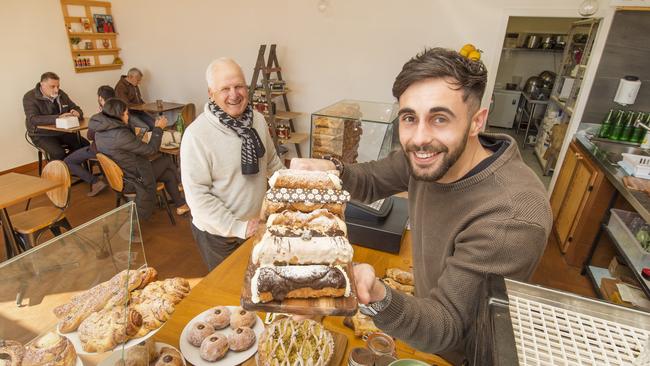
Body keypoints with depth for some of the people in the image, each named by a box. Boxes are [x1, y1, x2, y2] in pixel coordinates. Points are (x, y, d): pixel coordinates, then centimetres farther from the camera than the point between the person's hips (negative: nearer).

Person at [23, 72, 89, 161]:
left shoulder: (61, 94, 8)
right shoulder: (30, 97, -8)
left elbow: (77, 109, 14)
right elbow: (33, 119, -23)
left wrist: (77, 113, -14)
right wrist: (57, 118, -37)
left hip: (63, 132, 5)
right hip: (42, 135, -5)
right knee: (58, 153, -33)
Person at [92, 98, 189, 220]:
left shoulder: (100, 131, -2)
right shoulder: (120, 135, -29)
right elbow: (151, 149, -19)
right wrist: (158, 128, -9)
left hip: (117, 176, 9)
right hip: (131, 180, -9)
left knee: (168, 173, 16)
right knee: (166, 160, 8)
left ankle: (180, 204, 25)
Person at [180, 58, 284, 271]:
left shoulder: (258, 120, -6)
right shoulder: (196, 135, -23)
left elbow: (273, 163, 8)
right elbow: (197, 195, -23)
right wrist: (237, 228, -23)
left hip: (257, 225, 5)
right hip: (217, 232, -5)